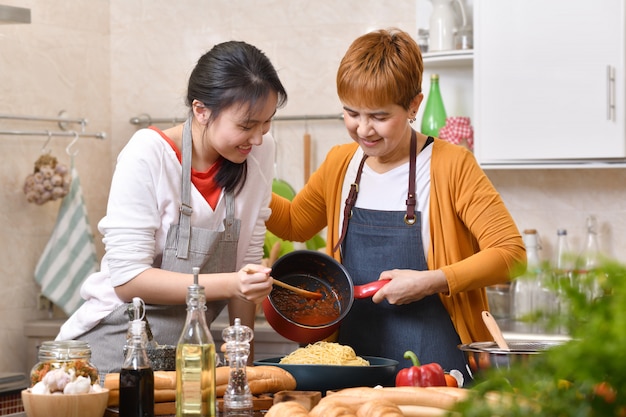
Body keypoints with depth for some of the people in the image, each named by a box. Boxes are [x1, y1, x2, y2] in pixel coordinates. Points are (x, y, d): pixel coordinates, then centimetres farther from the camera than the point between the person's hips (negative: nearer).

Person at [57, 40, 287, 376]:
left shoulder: (259, 152, 0)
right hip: (116, 351, -4)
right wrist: (228, 284, -25)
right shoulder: (147, 155, -14)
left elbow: (247, 261, 6)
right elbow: (127, 279, -17)